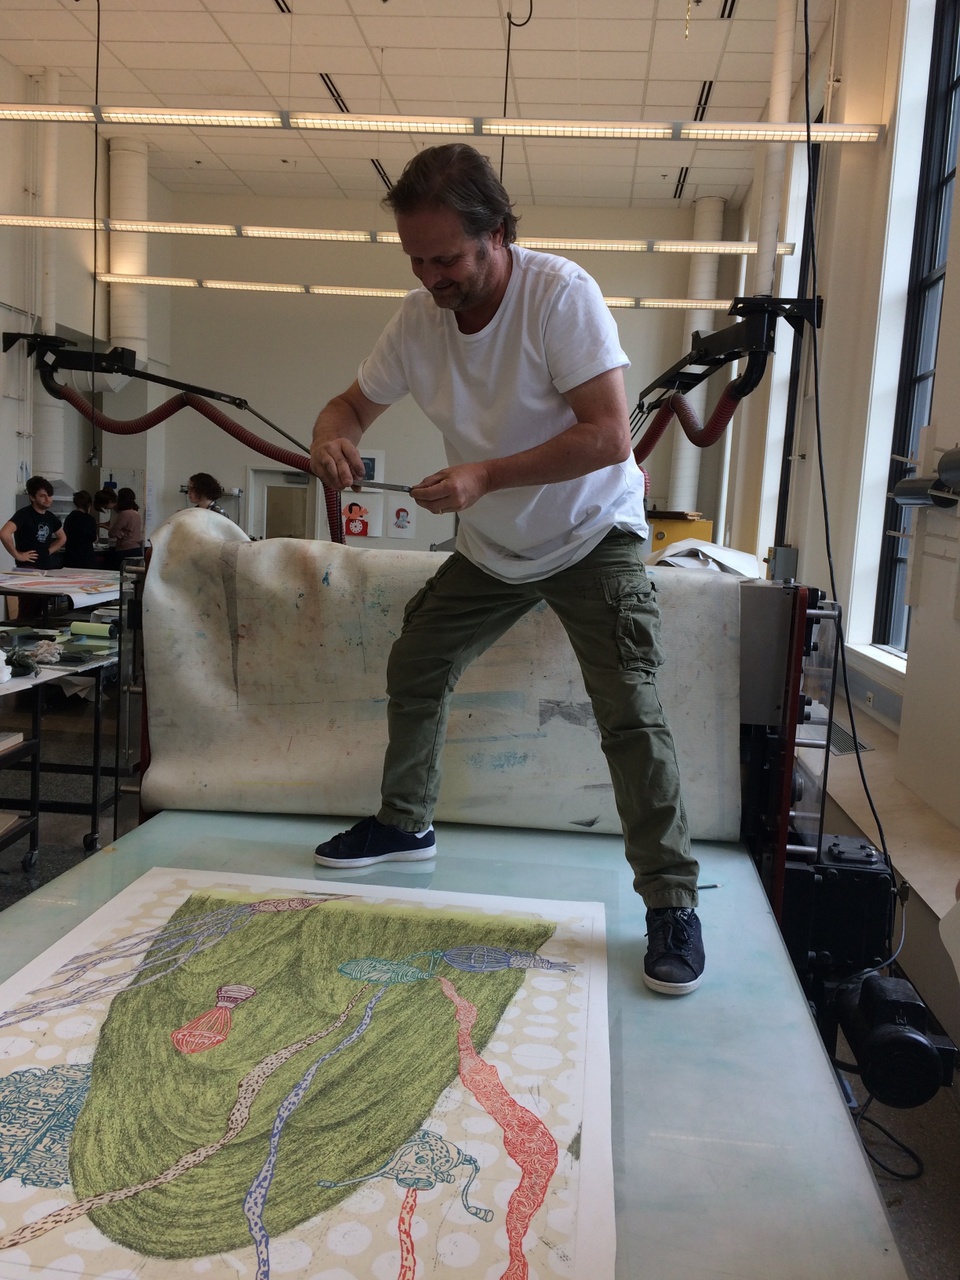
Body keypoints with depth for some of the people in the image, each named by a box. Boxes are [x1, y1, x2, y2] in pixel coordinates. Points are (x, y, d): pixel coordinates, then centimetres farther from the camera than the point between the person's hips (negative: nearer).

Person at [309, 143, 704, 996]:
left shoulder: (561, 294, -23)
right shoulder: (419, 317, -6)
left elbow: (609, 437, -29)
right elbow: (355, 403, 6)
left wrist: (484, 477, -34)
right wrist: (333, 438, -19)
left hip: (592, 538, -6)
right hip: (491, 548, 6)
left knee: (630, 713, -16)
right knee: (413, 670, 11)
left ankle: (672, 901, -2)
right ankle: (405, 825, 32)